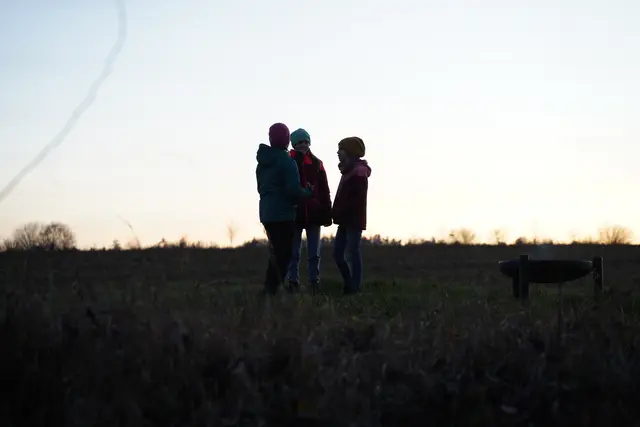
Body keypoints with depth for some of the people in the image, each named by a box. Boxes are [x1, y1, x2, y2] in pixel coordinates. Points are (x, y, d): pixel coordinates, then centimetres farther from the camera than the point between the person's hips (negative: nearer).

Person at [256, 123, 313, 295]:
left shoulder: (262, 161, 11)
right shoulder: (287, 161, -14)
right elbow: (293, 190, -19)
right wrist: (308, 192, -1)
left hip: (267, 212, 8)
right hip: (283, 214, -8)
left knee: (276, 251, 17)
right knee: (283, 253, -2)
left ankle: (269, 289, 14)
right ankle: (273, 289, -9)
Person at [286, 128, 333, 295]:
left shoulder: (316, 163, 8)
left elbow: (324, 191, 6)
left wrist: (326, 213, 1)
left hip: (313, 214, 2)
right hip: (294, 213, -2)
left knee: (314, 253, 6)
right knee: (294, 253, 2)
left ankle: (314, 283, 12)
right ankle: (293, 284, 5)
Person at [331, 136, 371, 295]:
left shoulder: (359, 172, -11)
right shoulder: (349, 171, 18)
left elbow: (357, 198, -19)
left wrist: (338, 212, -17)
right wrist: (336, 212, 6)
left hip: (354, 219, -9)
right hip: (346, 220, 9)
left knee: (353, 252, -6)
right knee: (337, 253, 8)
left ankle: (355, 286, -2)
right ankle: (350, 284, 17)